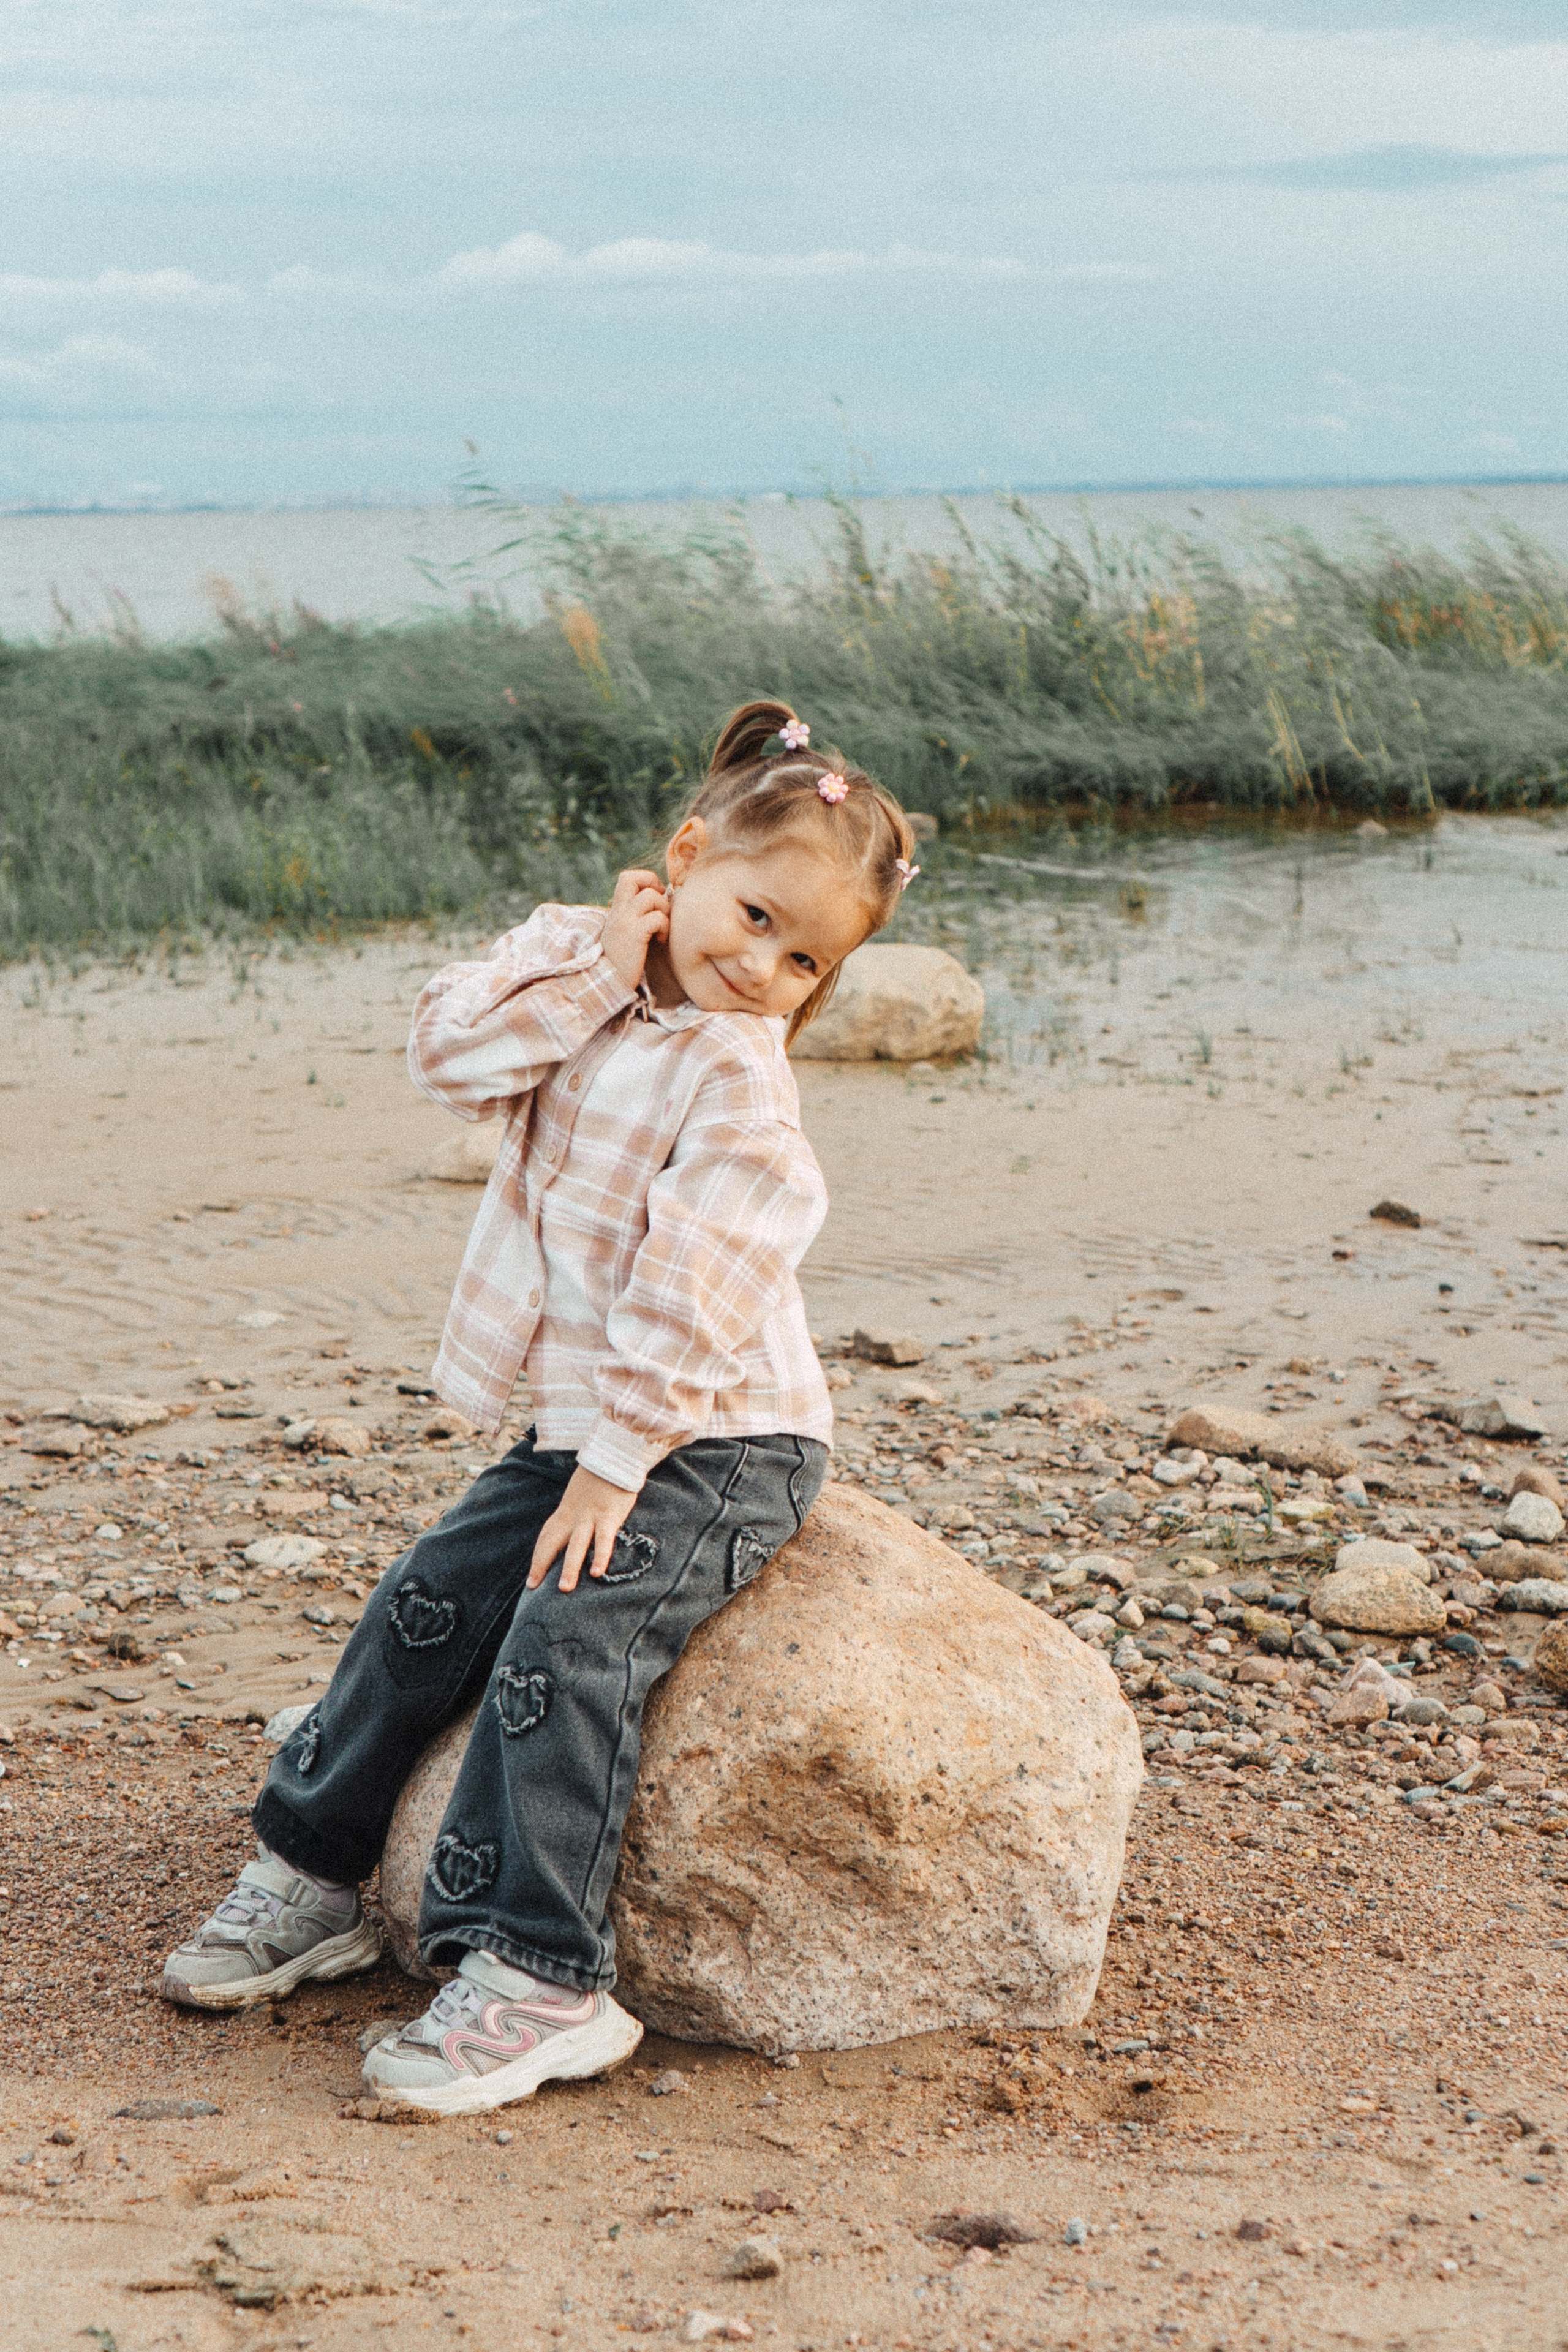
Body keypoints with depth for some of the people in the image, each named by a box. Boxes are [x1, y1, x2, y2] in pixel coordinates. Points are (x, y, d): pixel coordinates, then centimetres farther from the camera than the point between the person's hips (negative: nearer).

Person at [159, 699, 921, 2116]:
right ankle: (314, 1878, 21)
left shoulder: (735, 1076, -17)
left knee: (563, 1648, -22)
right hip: (579, 1425, 8)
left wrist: (617, 1463, -23)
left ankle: (540, 1979, -21)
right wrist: (591, 966, -19)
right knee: (426, 1609, 5)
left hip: (722, 1447, -7)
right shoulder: (582, 976, 4)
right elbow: (451, 1055, -11)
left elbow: (694, 1293, -22)